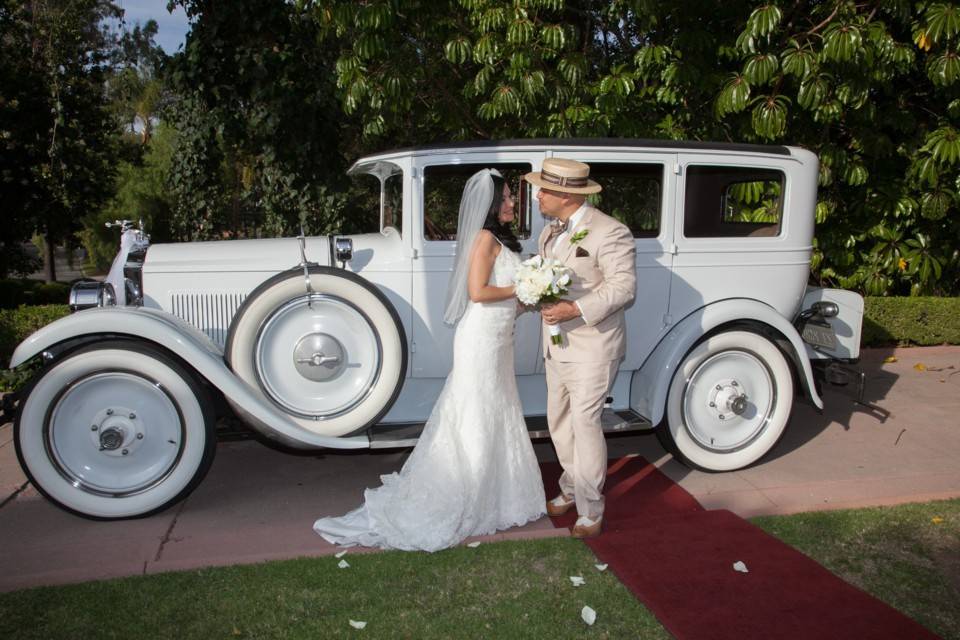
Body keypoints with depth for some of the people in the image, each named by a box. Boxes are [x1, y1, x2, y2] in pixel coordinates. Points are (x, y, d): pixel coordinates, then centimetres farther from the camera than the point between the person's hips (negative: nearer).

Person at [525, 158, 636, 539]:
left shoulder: (609, 233, -15)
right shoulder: (550, 233, 11)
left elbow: (623, 287, -19)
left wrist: (574, 309, -28)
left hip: (592, 347, -8)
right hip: (557, 345, 8)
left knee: (584, 422, -5)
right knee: (559, 420, 16)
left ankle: (591, 511, 11)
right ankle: (571, 489, 36)